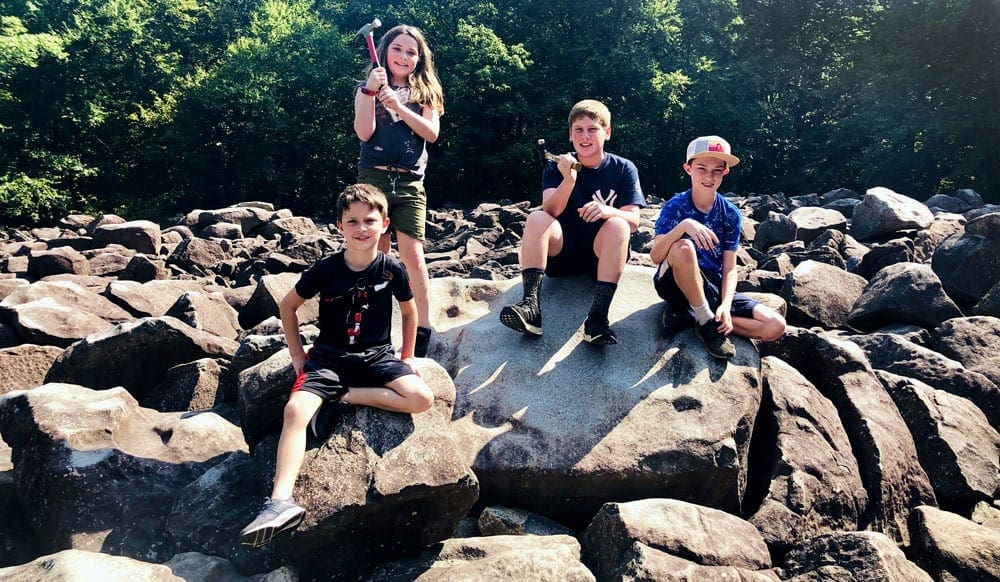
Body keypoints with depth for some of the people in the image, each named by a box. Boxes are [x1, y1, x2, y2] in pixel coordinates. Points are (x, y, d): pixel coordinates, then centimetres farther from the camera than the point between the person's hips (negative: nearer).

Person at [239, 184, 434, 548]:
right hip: (329, 357, -1)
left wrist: (407, 356, 12)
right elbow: (288, 306, 8)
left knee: (422, 399, -24)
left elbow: (409, 311, 12)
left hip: (377, 355, 1)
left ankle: (344, 397, -11)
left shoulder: (392, 269, -5)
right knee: (295, 409, -27)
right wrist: (297, 354, 5)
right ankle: (281, 501, -33)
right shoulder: (325, 269, -7)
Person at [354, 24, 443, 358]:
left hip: (409, 183, 0)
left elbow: (432, 133, -3)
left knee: (413, 256, -9)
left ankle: (423, 332, -6)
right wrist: (371, 91, -14)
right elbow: (364, 133, -5)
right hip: (373, 178, 0)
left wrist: (399, 107, -13)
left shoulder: (425, 92, 13)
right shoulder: (368, 89, 10)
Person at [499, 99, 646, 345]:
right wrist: (568, 180, -32)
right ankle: (531, 304, -38)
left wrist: (607, 211, -33)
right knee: (536, 218, -25)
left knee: (618, 225, -31)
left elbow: (633, 220, -11)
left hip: (603, 252, -1)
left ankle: (598, 316, -41)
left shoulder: (624, 169, 1)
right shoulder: (557, 167, 3)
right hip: (563, 250, 1)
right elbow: (550, 211, -14)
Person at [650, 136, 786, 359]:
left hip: (714, 288, 4)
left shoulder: (730, 213, 1)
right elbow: (655, 256, -25)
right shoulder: (675, 207, -9)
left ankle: (688, 315, -8)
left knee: (775, 326, -12)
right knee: (683, 247, -37)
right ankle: (707, 322, -20)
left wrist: (725, 305, -19)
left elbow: (729, 268, -2)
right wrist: (684, 225, -41)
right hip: (677, 284, -4)